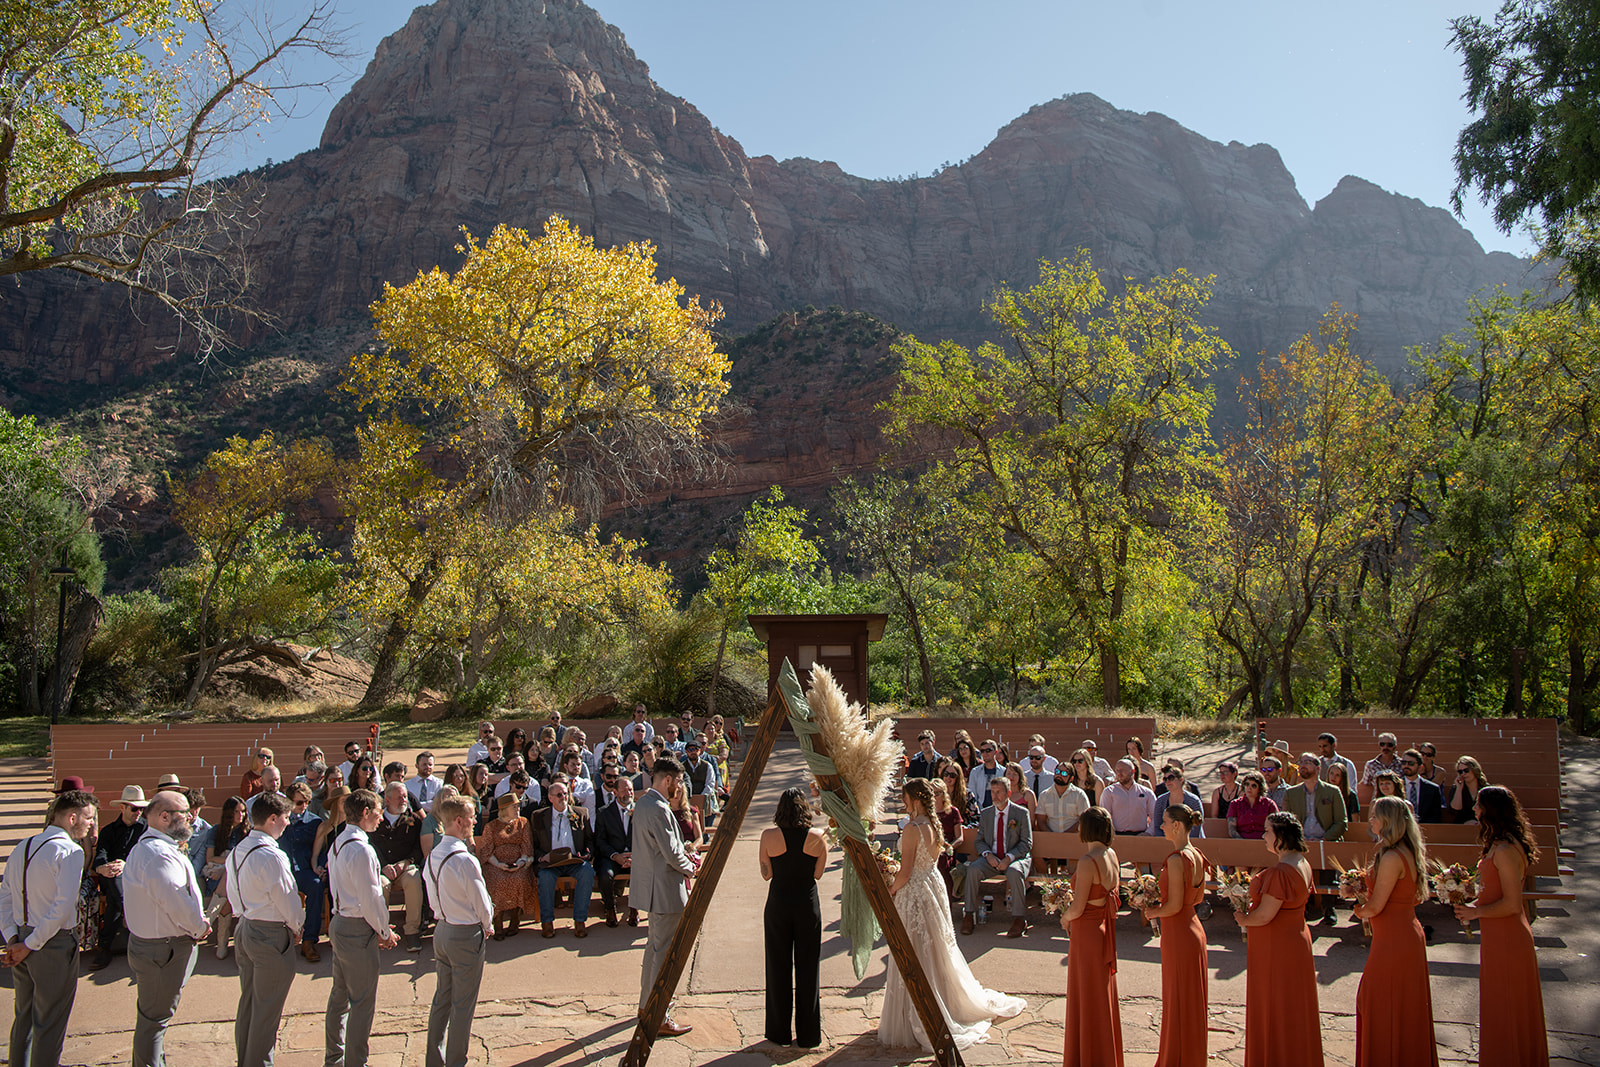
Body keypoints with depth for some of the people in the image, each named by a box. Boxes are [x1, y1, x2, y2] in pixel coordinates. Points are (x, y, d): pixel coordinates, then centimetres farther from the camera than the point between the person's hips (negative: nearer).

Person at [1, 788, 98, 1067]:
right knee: (49, 1024, 3)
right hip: (55, 945, -7)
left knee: (24, 1016, 22)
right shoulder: (70, 851, -16)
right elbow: (63, 906, -23)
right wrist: (30, 945, -15)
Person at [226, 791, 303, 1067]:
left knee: (248, 1003, 19)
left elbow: (232, 895, 12)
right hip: (272, 935, -9)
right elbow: (287, 900, -16)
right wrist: (296, 928, 1)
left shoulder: (237, 851, 4)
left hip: (245, 930, 9)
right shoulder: (271, 856, -22)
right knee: (267, 1010, 2)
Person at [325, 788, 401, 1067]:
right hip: (357, 931, -10)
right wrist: (385, 932, -5)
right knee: (363, 1002, 0)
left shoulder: (337, 843, 9)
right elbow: (370, 898, -19)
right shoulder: (361, 850, -21)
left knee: (340, 995, 19)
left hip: (338, 925, 10)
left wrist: (378, 928, 14)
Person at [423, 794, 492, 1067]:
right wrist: (487, 927, 3)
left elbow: (433, 896, 10)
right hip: (467, 935, -8)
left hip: (441, 930, 8)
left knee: (441, 999, 17)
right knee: (462, 1006, 4)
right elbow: (482, 904, -16)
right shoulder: (465, 860, -23)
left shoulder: (433, 856, 2)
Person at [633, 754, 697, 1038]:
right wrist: (690, 868, -4)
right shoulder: (658, 809, -23)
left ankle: (646, 1005, 32)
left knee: (655, 946, 21)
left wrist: (684, 855, 10)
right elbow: (672, 855, -22)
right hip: (665, 890, -11)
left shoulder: (643, 803, 9)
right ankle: (660, 1018, 3)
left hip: (650, 886, 11)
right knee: (666, 952, -3)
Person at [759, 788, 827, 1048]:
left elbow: (766, 874, -1)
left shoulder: (769, 837, -9)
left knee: (778, 968, 11)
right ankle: (809, 1034, 15)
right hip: (808, 904, 0)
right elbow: (818, 873, 1)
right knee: (808, 968, 9)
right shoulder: (818, 837, -7)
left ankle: (780, 1032, 18)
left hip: (778, 904, 0)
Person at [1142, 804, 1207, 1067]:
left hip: (1178, 935, -9)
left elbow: (1174, 905, -23)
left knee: (1178, 1002, 4)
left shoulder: (1176, 860, -23)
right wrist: (1161, 901, 12)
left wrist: (1153, 912, -6)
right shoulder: (1197, 856, 3)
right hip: (1194, 928, 9)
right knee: (1191, 1001, 18)